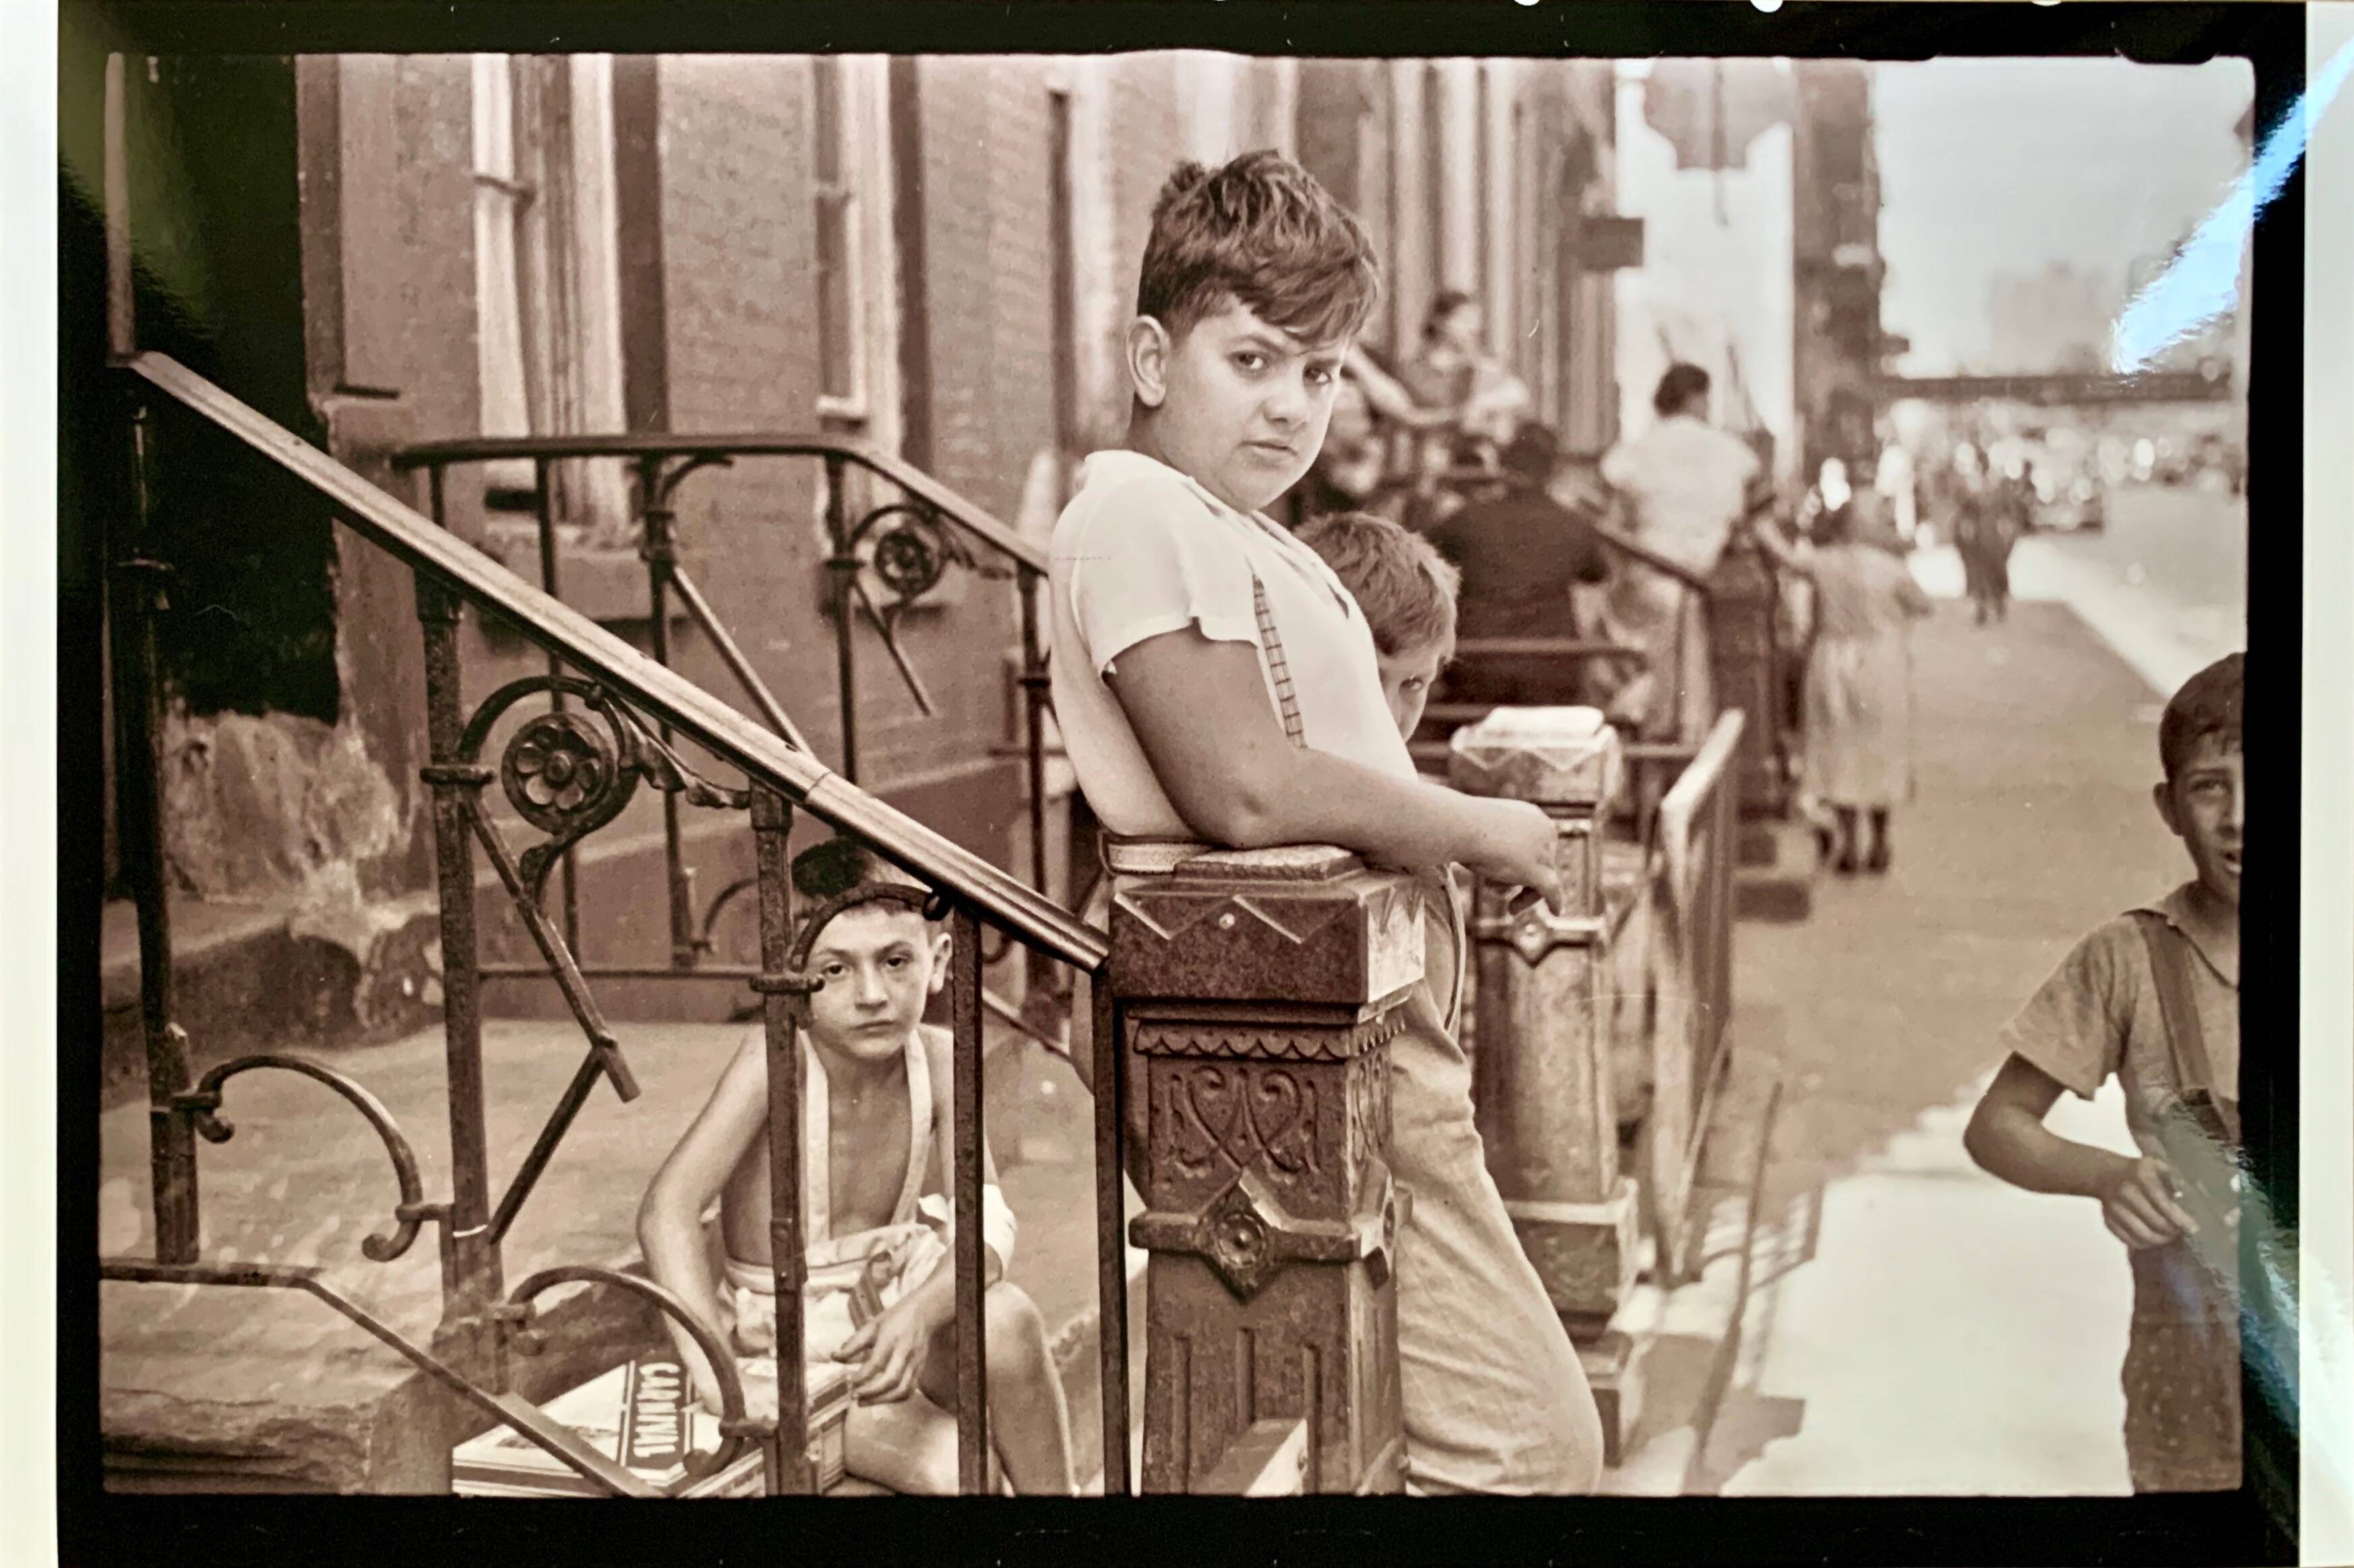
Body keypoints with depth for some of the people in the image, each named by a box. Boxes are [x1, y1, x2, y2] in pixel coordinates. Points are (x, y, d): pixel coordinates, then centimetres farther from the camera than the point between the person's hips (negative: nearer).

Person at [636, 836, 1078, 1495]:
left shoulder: (936, 1059, -10)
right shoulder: (775, 1061, -22)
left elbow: (987, 1224, -17)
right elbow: (668, 1210, -31)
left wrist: (917, 1314, -37)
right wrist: (714, 1371, -40)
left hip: (895, 1315, 3)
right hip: (791, 1354, -3)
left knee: (1007, 1318, -28)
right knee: (951, 1472, -25)